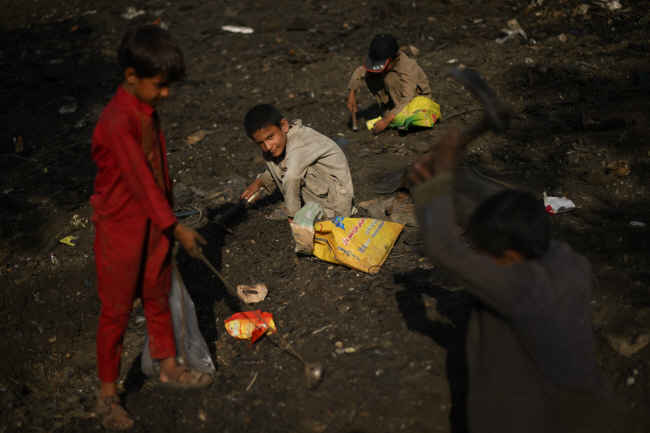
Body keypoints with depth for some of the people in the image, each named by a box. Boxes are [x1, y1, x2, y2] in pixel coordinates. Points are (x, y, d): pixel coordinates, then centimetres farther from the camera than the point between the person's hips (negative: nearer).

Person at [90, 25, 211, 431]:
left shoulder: (148, 109, 2)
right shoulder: (117, 121, -26)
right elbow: (141, 179, -26)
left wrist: (169, 220, 16)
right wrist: (176, 226, -23)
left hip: (155, 224, 8)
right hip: (121, 229, -8)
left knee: (158, 297, 21)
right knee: (117, 310, 4)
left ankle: (169, 367, 40)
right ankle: (107, 395, 20)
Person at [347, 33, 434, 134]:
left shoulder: (409, 68, -35)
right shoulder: (380, 60, -17)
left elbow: (407, 99, -42)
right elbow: (360, 72, -4)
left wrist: (388, 119, -53)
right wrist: (351, 94, -19)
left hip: (418, 95, -7)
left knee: (390, 78, -34)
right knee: (369, 75, -14)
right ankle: (387, 111, -10)